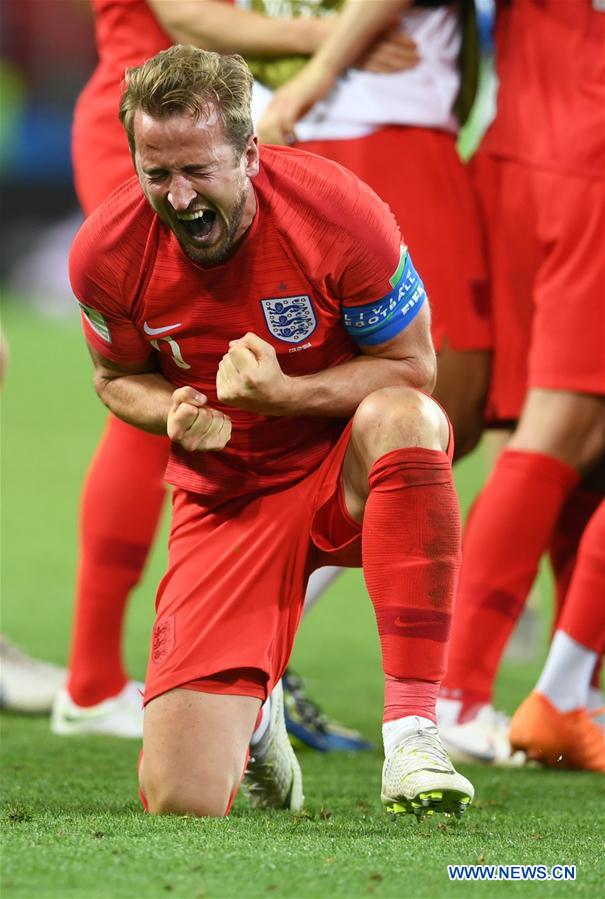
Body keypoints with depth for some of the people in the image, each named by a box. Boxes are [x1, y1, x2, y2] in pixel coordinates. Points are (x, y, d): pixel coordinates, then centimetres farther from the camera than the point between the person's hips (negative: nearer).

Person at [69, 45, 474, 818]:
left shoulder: (338, 212, -21)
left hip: (346, 471, -1)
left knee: (403, 420, -41)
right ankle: (253, 712, 27)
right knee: (181, 799, -15)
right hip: (224, 494, 1)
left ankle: (411, 730, -32)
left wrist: (284, 395, -27)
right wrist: (174, 414, -17)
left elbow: (411, 368, -10)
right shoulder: (106, 253, -12)